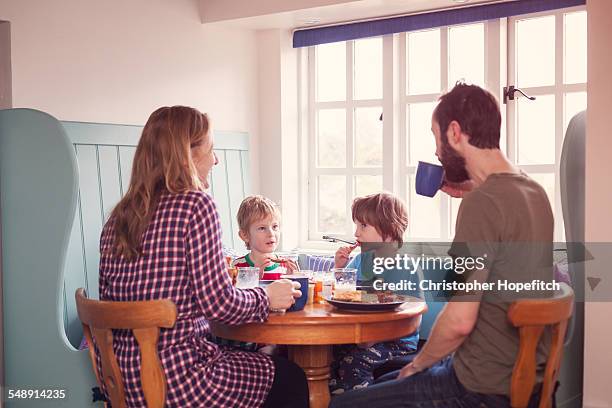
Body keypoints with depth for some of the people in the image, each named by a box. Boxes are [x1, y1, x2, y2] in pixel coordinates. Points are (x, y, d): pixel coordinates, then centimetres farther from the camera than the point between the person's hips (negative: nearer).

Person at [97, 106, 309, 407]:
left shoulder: (119, 216, 8)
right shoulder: (195, 205, -13)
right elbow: (219, 303, -17)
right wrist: (267, 298, 2)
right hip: (176, 381, -8)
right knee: (291, 378, 17)